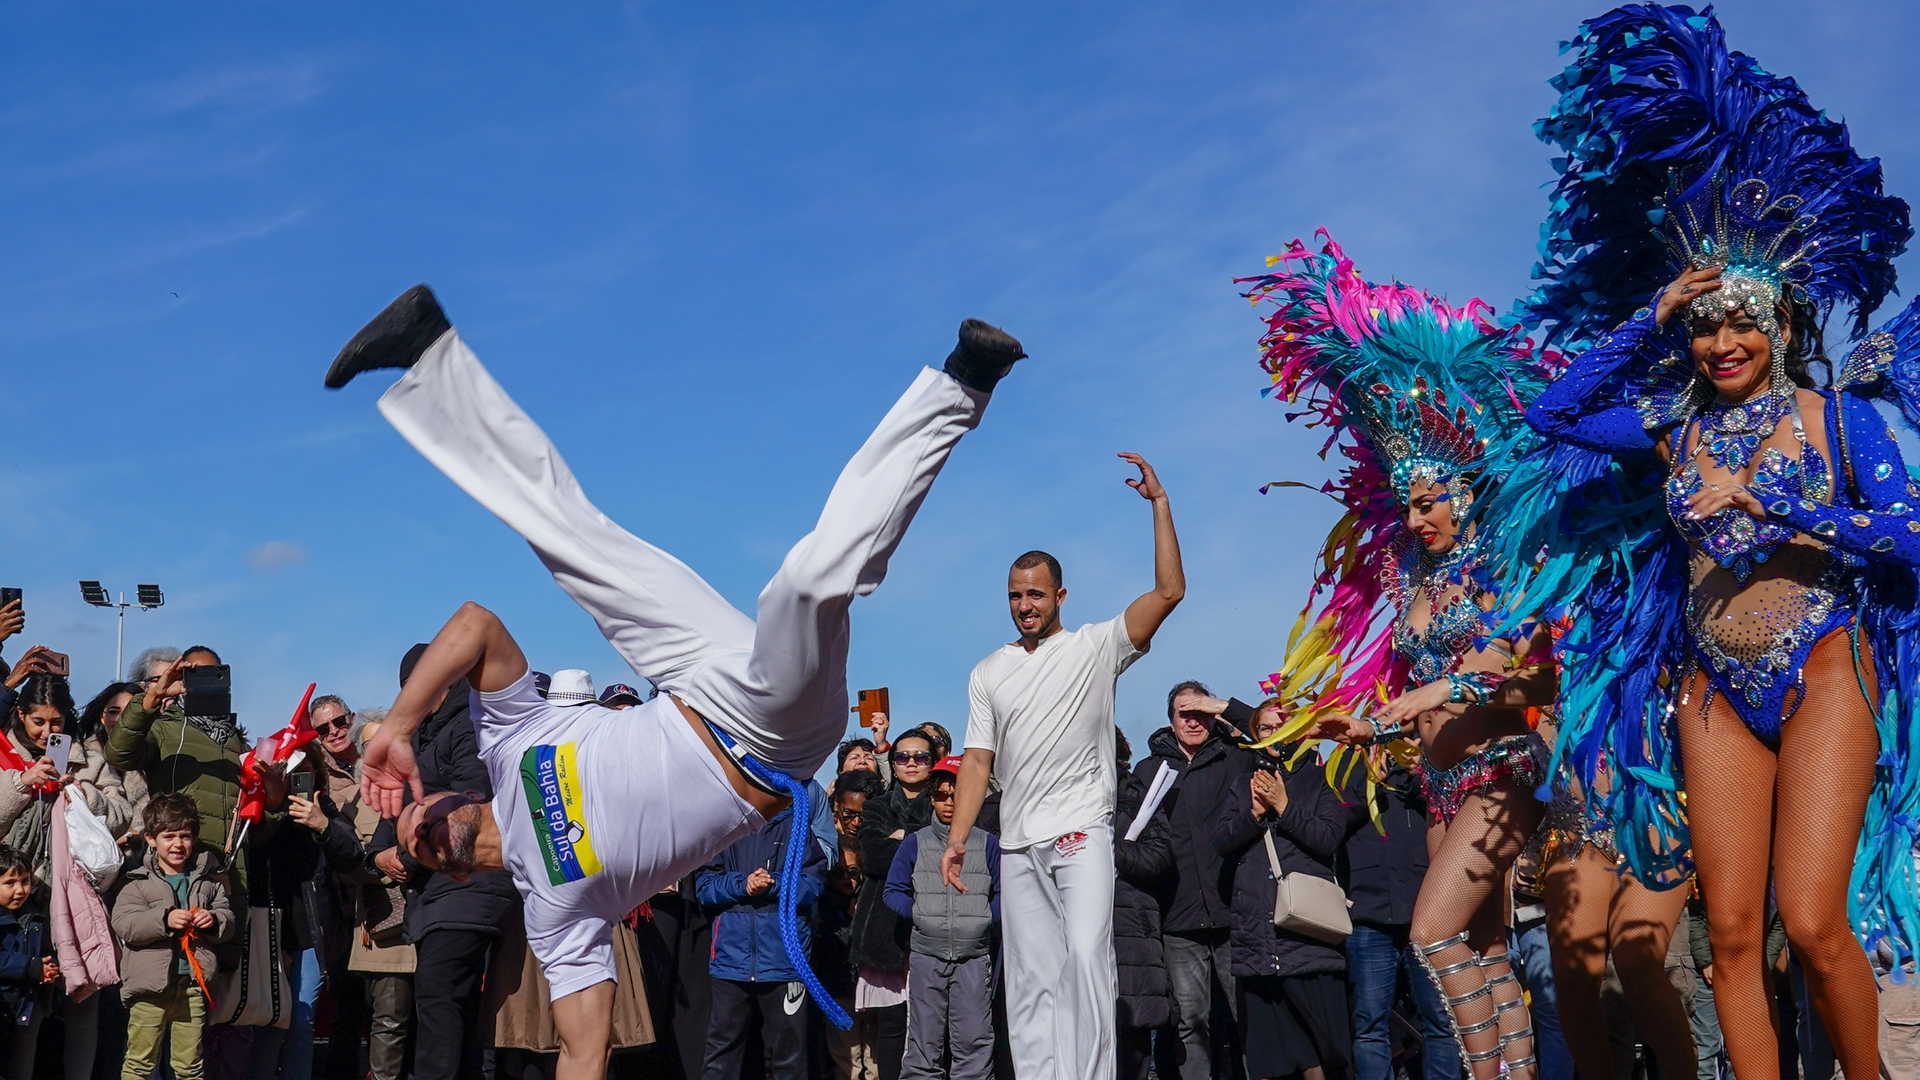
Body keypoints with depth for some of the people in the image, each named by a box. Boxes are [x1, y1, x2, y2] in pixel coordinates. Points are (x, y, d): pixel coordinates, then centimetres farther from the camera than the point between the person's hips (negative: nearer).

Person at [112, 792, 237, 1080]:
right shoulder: (138, 881, -1)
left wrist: (213, 920, -11)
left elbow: (229, 920, 11)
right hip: (150, 983, -3)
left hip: (193, 983, 3)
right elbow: (123, 923, -12)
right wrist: (164, 919, -24)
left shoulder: (209, 880, 7)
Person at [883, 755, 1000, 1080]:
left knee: (974, 1041, -5)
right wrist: (918, 915, -7)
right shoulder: (915, 843, 11)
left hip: (974, 956, -1)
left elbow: (1004, 893, 6)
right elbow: (894, 891, 9)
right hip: (926, 955, 1)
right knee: (923, 1042, 2)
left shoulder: (988, 844, 9)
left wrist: (986, 919, -11)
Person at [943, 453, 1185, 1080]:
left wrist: (1160, 504, -7)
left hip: (1082, 832, -4)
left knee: (1086, 952, -20)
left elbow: (1170, 590, -5)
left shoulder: (1096, 647, 4)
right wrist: (957, 838, 0)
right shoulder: (988, 674, 15)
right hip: (1019, 842, 4)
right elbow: (979, 759, 11)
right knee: (1031, 978, 3)